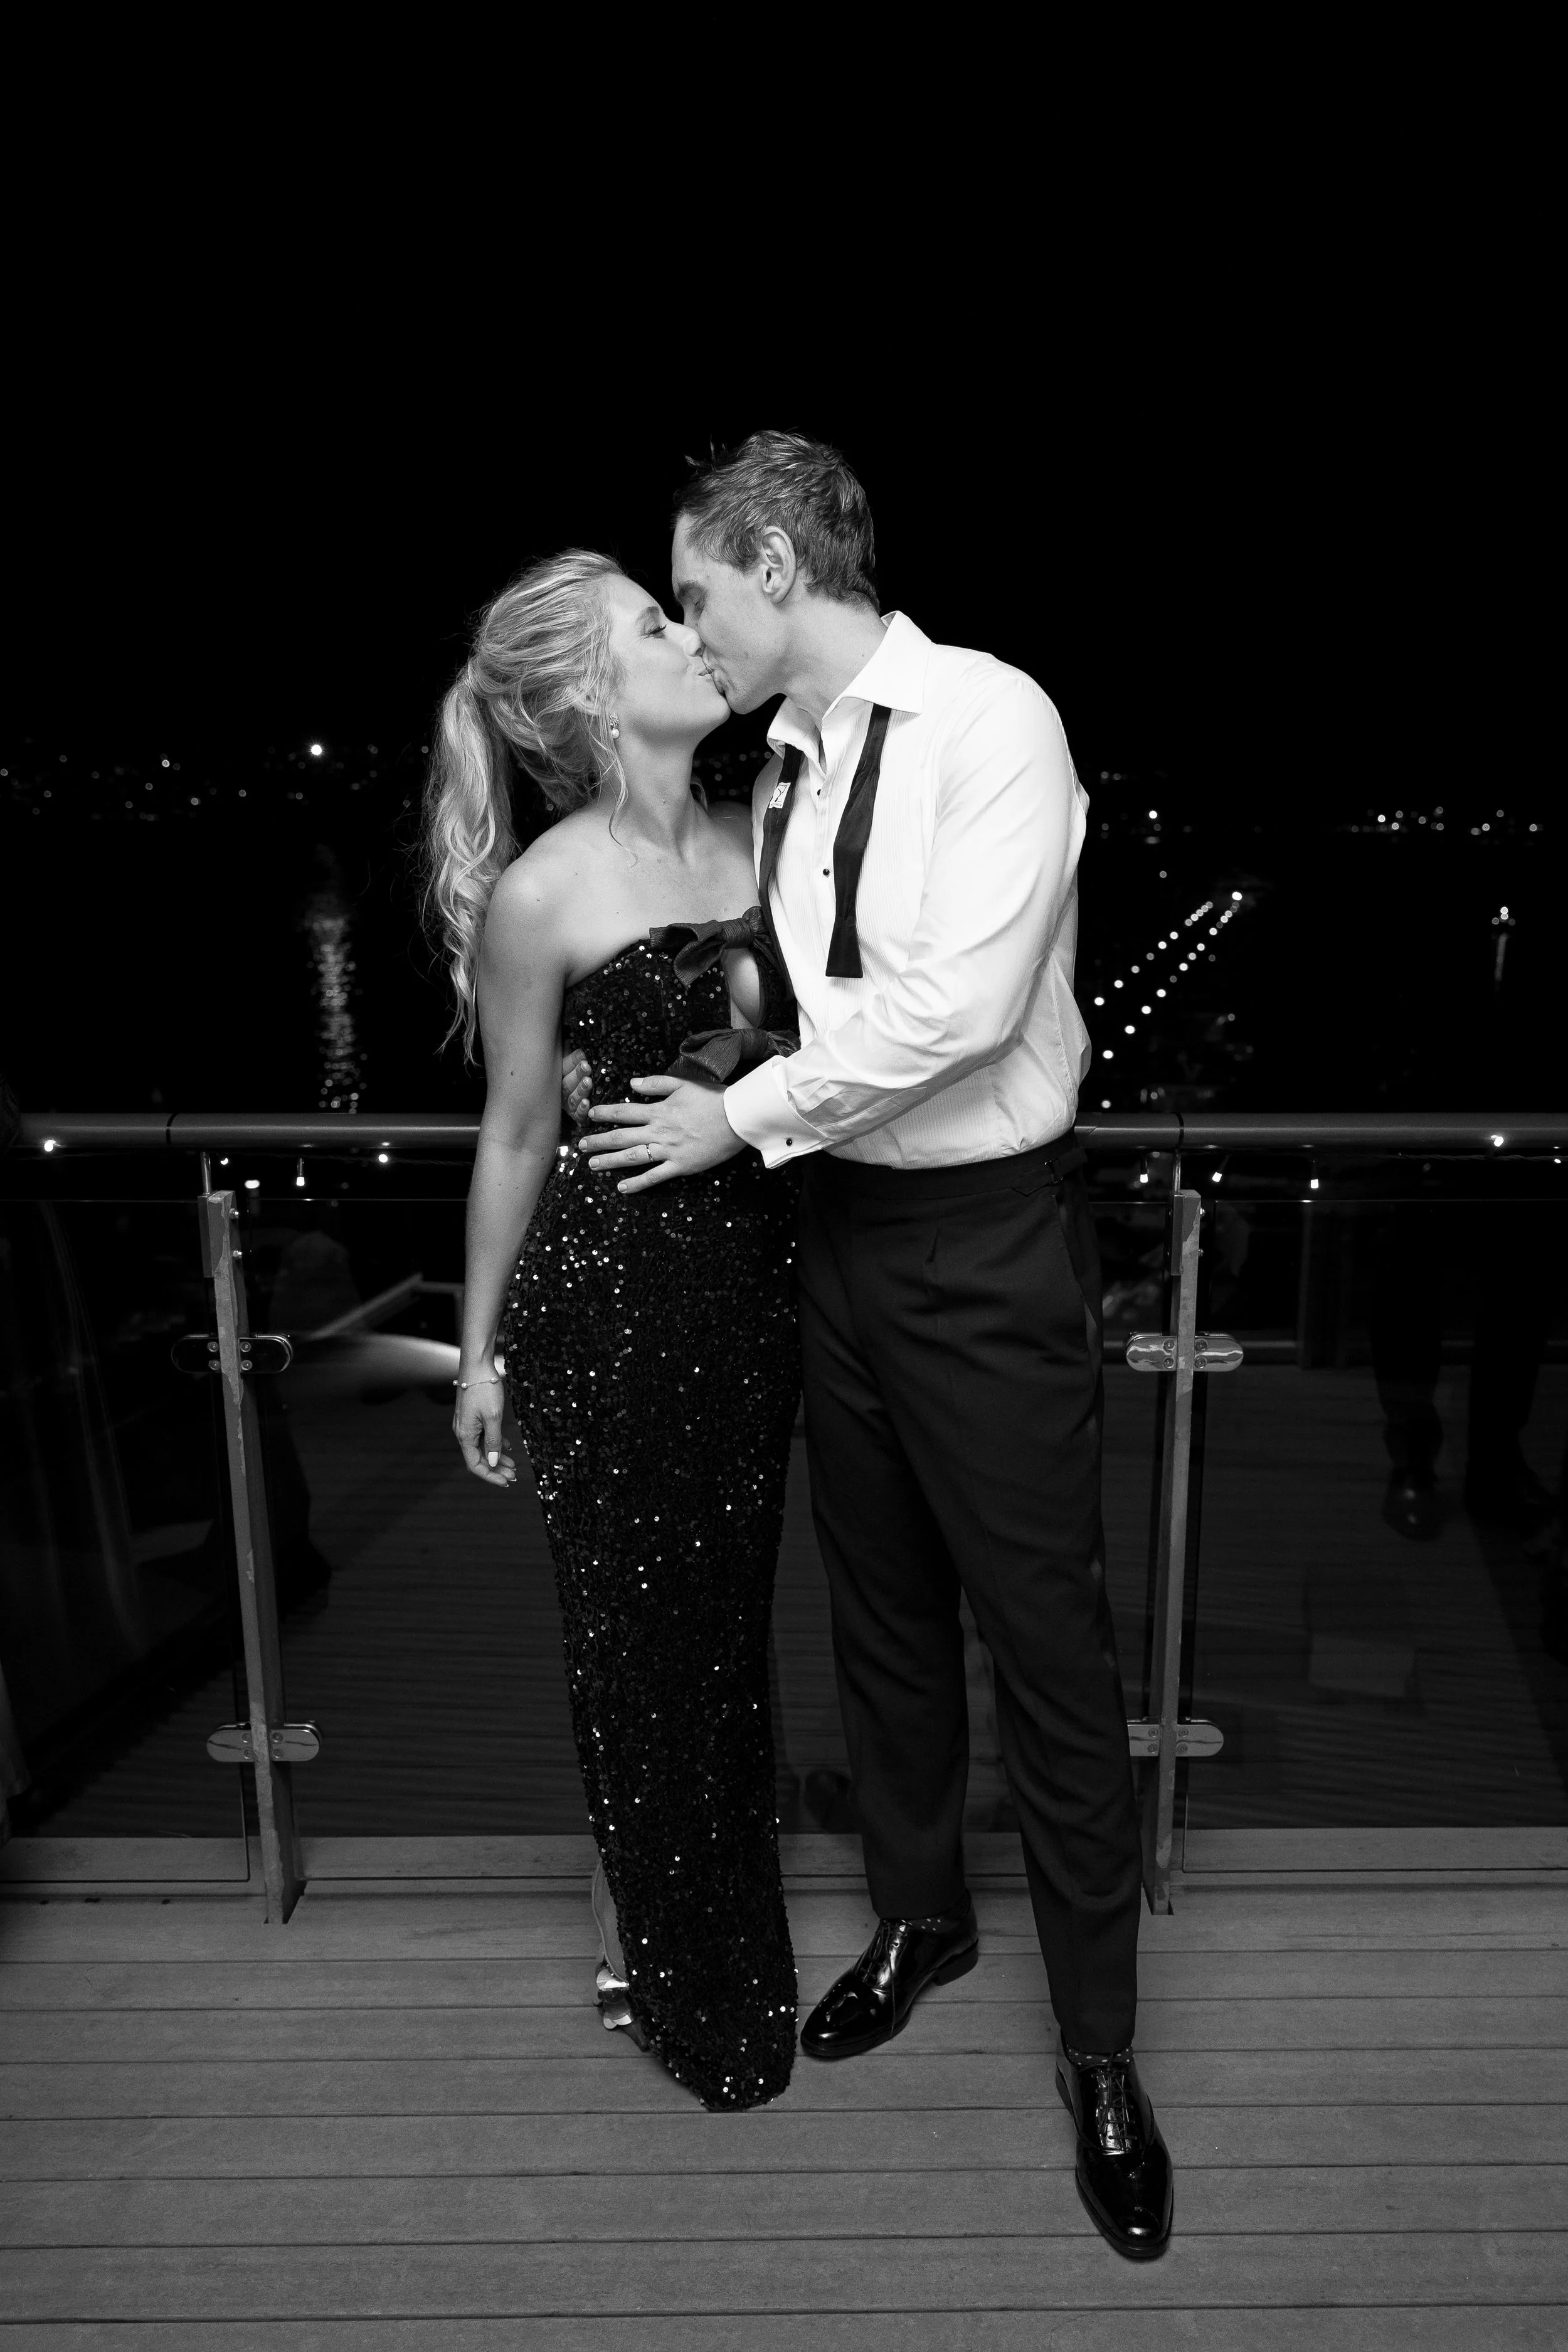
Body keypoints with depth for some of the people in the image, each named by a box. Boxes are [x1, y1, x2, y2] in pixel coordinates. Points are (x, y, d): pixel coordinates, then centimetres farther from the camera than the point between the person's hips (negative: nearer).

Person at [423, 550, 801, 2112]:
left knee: (728, 1612, 19)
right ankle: (647, 1953, 36)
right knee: (636, 1628, 11)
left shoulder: (752, 836, 2)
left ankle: (722, 1917, 43)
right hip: (608, 1289, -6)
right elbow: (516, 1136, -7)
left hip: (753, 1265, 6)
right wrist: (481, 1347, 0)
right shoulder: (540, 895, -15)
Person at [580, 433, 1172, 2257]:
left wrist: (742, 1119, -14)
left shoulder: (989, 720, -13)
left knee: (1044, 1634, 4)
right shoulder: (778, 764, 7)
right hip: (839, 1231, 7)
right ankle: (918, 1913, 42)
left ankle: (1098, 2043, 24)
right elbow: (788, 995, 10)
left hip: (986, 1237, -6)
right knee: (879, 1607, 19)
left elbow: (959, 1006, -21)